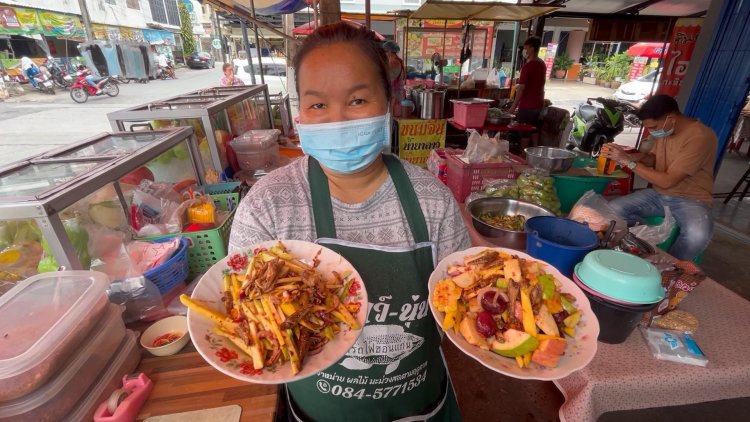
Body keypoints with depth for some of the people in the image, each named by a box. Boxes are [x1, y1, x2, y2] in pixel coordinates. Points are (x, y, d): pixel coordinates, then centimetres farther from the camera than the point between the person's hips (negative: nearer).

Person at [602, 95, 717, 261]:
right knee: (612, 209, -16)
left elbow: (667, 181, -27)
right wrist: (625, 155, -7)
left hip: (691, 200, -6)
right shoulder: (665, 129, -1)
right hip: (658, 194, 6)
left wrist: (629, 162, -25)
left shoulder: (701, 136, -24)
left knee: (697, 235, -36)